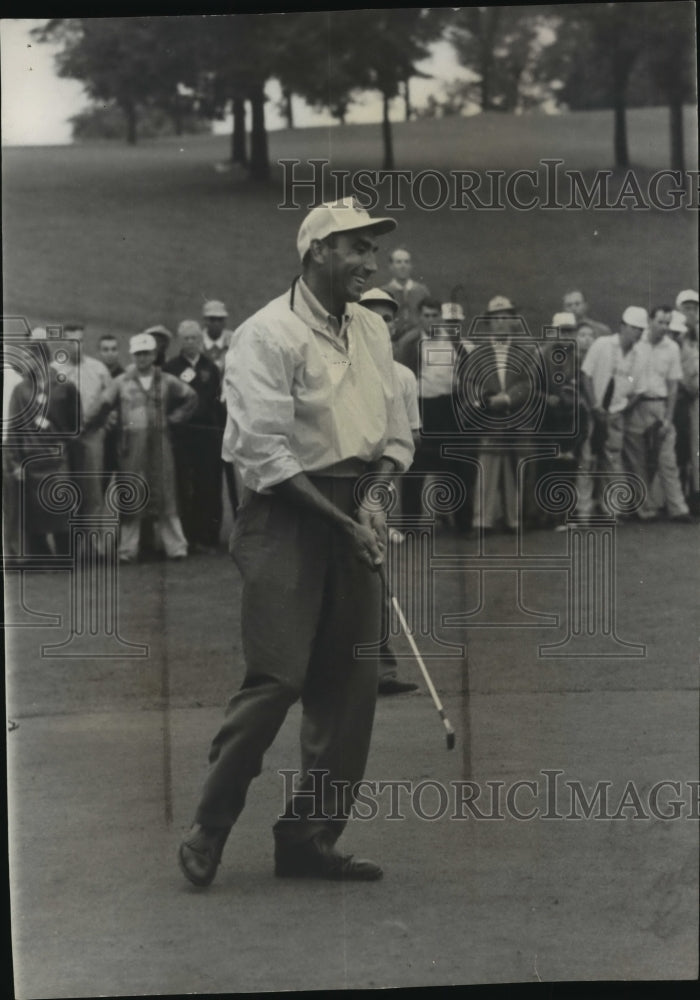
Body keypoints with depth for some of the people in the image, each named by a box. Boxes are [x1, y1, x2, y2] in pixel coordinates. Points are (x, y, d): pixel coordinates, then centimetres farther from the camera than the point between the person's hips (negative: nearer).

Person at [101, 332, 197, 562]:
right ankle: (127, 549, 5)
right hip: (131, 447, -1)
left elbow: (190, 397, 16)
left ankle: (175, 546, 8)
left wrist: (174, 418, 8)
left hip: (159, 446, 1)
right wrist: (115, 423, -1)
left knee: (165, 497, 3)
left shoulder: (166, 381, 7)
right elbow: (104, 406, 4)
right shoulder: (121, 382, 3)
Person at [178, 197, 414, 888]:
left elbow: (394, 434, 17)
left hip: (349, 520, 7)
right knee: (277, 676, -12)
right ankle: (207, 833, 1)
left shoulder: (371, 331, 15)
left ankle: (308, 839, 12)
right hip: (286, 520, -7)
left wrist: (374, 497, -3)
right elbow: (263, 452, -15)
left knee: (350, 682, 4)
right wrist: (342, 519, -15)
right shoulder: (268, 334, -9)